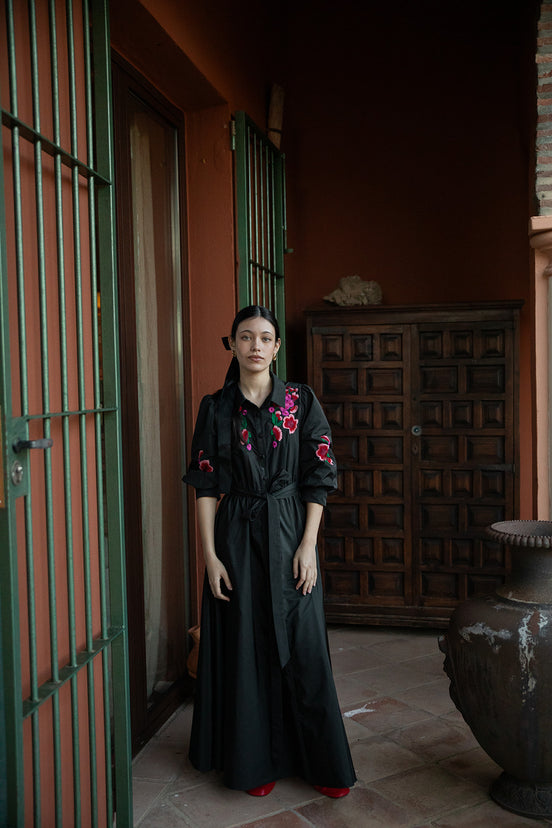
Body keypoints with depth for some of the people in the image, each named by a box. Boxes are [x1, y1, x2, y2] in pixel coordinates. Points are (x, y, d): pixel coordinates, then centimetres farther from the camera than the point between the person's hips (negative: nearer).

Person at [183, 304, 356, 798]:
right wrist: (210, 555, -6)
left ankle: (322, 762, 22)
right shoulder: (216, 407, 1)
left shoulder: (302, 401, 0)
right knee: (245, 648, 7)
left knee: (302, 646, 4)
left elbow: (318, 478, -1)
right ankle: (255, 760, 24)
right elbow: (205, 485, -1)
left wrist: (308, 546, -8)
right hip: (236, 535, 1)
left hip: (290, 532, 0)